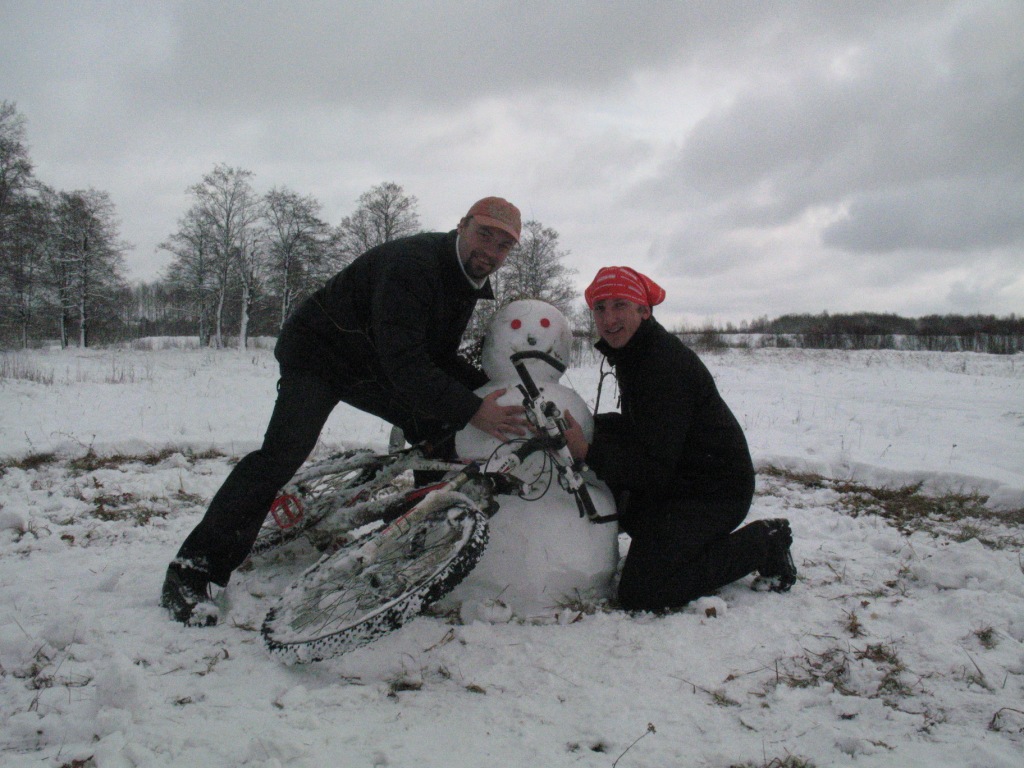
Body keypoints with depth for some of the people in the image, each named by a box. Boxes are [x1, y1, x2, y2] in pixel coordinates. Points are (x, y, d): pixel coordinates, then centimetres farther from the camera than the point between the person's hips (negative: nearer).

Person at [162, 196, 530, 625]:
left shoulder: (466, 281, 1)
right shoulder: (411, 262, -29)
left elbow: (440, 358, 7)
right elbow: (403, 361, -37)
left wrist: (490, 386, -9)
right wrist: (471, 410, -39)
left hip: (372, 370, 9)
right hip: (317, 352, -9)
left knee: (440, 431, 5)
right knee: (284, 453, -25)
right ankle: (190, 571, -21)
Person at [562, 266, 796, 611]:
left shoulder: (667, 364, -25)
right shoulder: (631, 353, 6)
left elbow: (655, 466, -27)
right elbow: (638, 429, 10)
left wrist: (588, 452, -34)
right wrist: (585, 423, -4)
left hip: (713, 490, -10)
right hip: (676, 482, 10)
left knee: (638, 594, -15)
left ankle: (761, 544, 0)